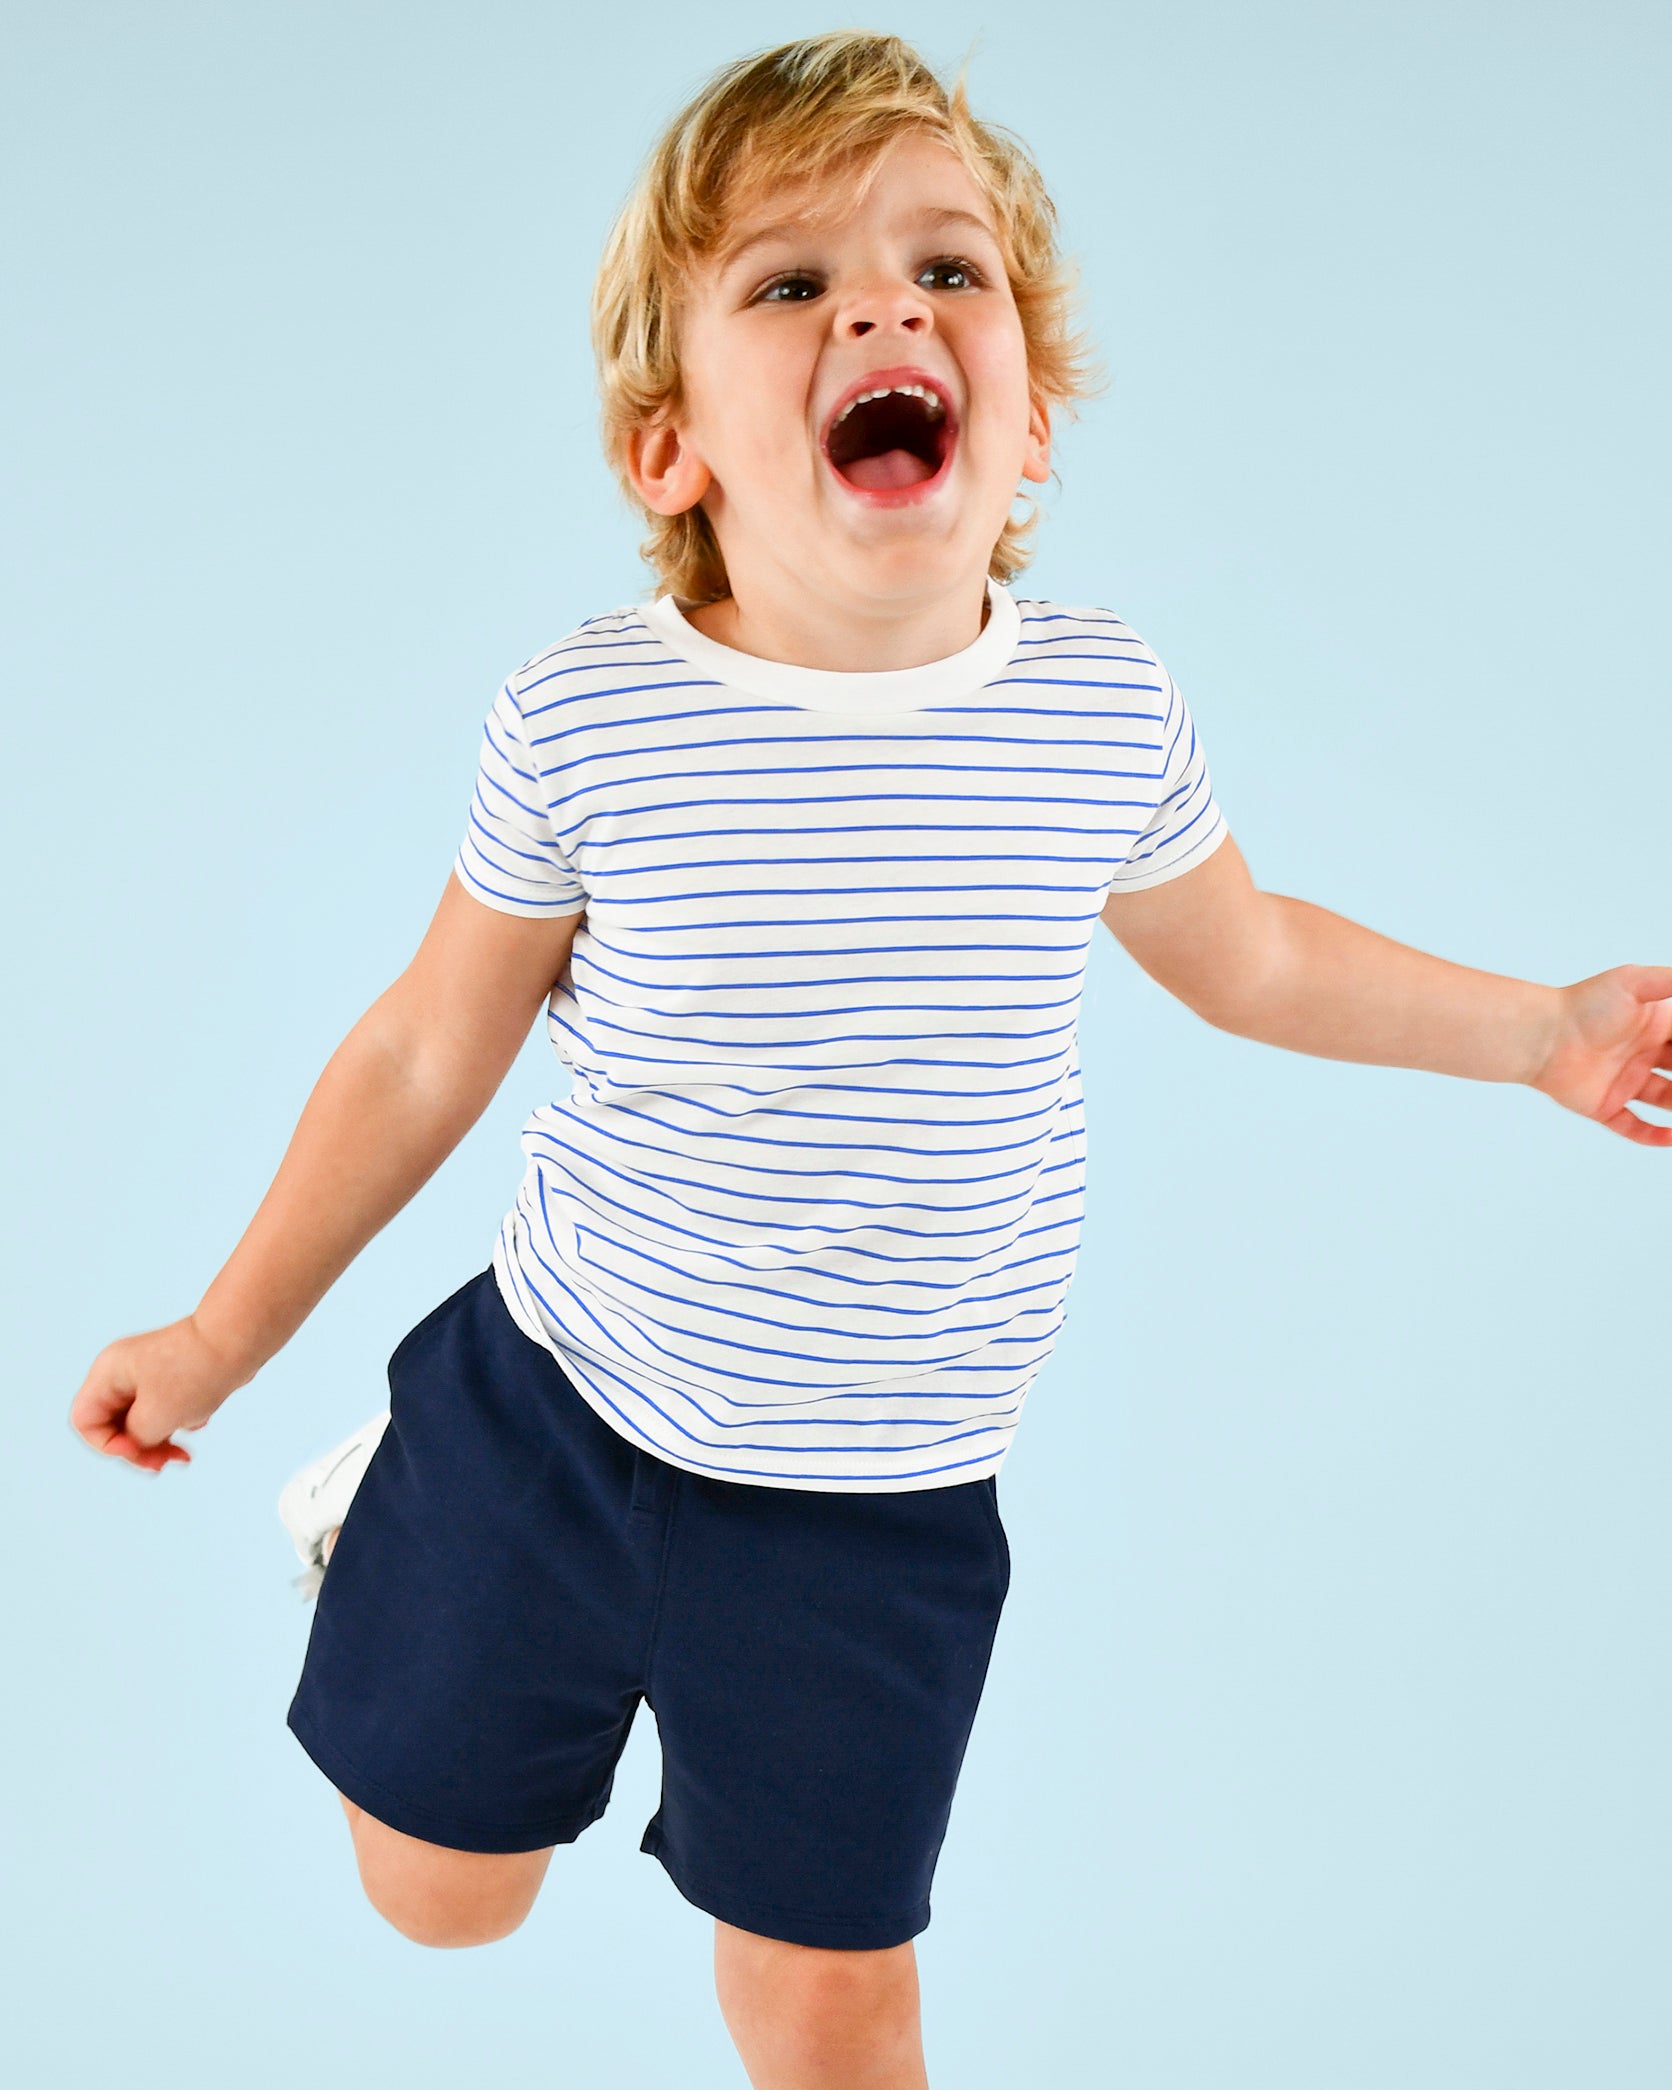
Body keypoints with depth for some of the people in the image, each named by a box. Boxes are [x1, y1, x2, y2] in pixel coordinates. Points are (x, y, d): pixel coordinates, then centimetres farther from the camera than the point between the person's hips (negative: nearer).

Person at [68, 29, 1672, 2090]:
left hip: (875, 1505, 1)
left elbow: (1246, 954, 9)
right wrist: (222, 1341, 4)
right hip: (557, 1411, 0)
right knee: (436, 1890, 21)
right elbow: (424, 1052, -4)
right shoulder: (582, 724, -19)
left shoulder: (1106, 710, -13)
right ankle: (404, 1502, 46)